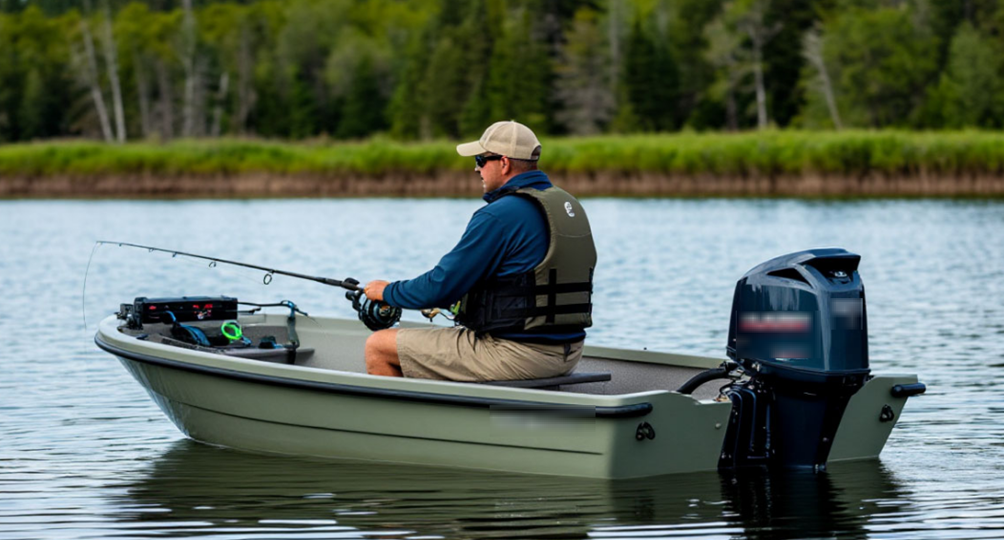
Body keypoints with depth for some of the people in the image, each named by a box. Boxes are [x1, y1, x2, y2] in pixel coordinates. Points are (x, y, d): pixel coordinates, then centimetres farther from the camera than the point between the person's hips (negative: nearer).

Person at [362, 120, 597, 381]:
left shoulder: (498, 217, -17)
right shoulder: (571, 206, 11)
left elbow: (440, 288, -14)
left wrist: (387, 291, 5)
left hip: (515, 355, -10)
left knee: (378, 346, 1)